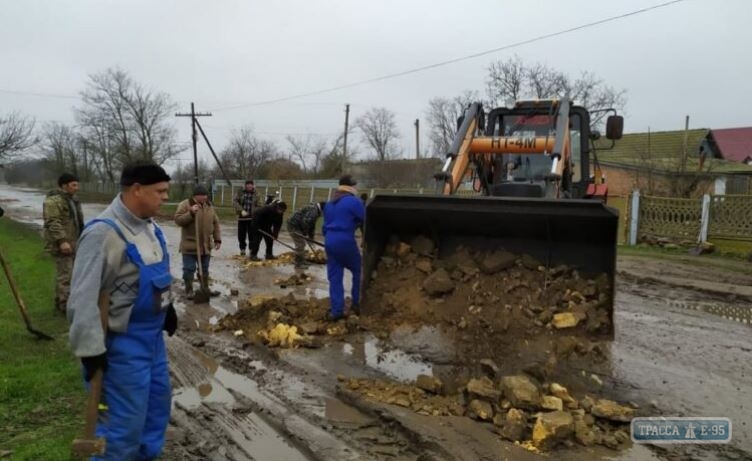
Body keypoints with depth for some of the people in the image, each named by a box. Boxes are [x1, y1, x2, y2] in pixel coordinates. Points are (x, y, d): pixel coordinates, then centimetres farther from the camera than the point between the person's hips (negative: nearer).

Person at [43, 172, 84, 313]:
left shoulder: (72, 199, 16)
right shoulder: (53, 200, -15)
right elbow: (53, 223, -23)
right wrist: (61, 241, -30)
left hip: (73, 243, 10)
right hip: (62, 244, -10)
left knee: (66, 273, 16)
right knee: (66, 275, -9)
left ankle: (60, 301, 26)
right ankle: (66, 306, -5)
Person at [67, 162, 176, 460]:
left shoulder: (148, 225, 2)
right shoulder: (103, 233, -26)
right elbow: (83, 298, -25)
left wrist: (168, 308, 23)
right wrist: (90, 350, -22)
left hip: (152, 333, 9)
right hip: (123, 341, -9)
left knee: (158, 399, 23)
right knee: (125, 419, 1)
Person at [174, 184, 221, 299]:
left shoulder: (209, 206, 9)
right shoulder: (185, 205, -8)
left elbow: (215, 223, 12)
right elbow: (178, 220, -16)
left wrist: (217, 239, 9)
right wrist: (191, 213, -27)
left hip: (205, 245, 5)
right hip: (189, 245, -5)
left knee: (204, 269, 15)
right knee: (189, 269, 1)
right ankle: (189, 291, 14)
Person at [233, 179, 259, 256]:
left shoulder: (255, 194, 1)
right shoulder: (241, 192, 0)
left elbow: (257, 206, 3)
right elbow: (235, 202, -6)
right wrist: (241, 210, -19)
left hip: (252, 218, -1)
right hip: (241, 217, 1)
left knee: (252, 235, -1)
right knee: (241, 234, 7)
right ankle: (242, 249, 22)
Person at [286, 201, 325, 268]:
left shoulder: (315, 209, 12)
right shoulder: (313, 210, -22)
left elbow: (312, 224, 18)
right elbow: (306, 222, -32)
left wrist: (311, 236, 17)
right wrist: (305, 233, -18)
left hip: (296, 225, 11)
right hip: (293, 225, -11)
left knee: (301, 244, 19)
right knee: (300, 245, -8)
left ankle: (302, 262, 28)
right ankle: (298, 264, -1)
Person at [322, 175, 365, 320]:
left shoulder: (329, 203, 17)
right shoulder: (354, 201, -8)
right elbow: (365, 220, -5)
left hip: (330, 242, 7)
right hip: (345, 241, -6)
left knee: (334, 277, 7)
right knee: (358, 271, 13)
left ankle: (336, 310, 6)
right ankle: (357, 304, 15)